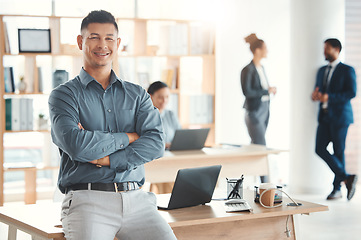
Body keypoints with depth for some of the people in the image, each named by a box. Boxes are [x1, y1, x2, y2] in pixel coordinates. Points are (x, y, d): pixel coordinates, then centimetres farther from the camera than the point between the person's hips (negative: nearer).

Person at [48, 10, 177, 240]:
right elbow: (75, 145, -11)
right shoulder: (64, 95, 7)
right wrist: (127, 137, -1)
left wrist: (103, 159, -9)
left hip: (136, 198, 3)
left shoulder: (137, 95, 17)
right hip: (87, 198, -3)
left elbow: (156, 143, 1)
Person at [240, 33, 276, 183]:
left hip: (264, 110, 9)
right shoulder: (248, 70, -14)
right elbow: (247, 92, -21)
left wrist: (270, 90, 3)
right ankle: (265, 186, -7)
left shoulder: (261, 68, 13)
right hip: (254, 112, -9)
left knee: (255, 146, 14)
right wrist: (267, 91, -17)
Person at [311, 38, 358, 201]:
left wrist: (329, 97, -23)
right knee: (320, 149, -5)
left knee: (338, 152, -2)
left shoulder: (347, 70, -4)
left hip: (340, 116, -6)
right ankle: (346, 177, 4)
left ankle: (337, 188, 7)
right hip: (325, 117, 6)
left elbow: (352, 93, -14)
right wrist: (315, 95, -3)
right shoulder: (322, 71, 17)